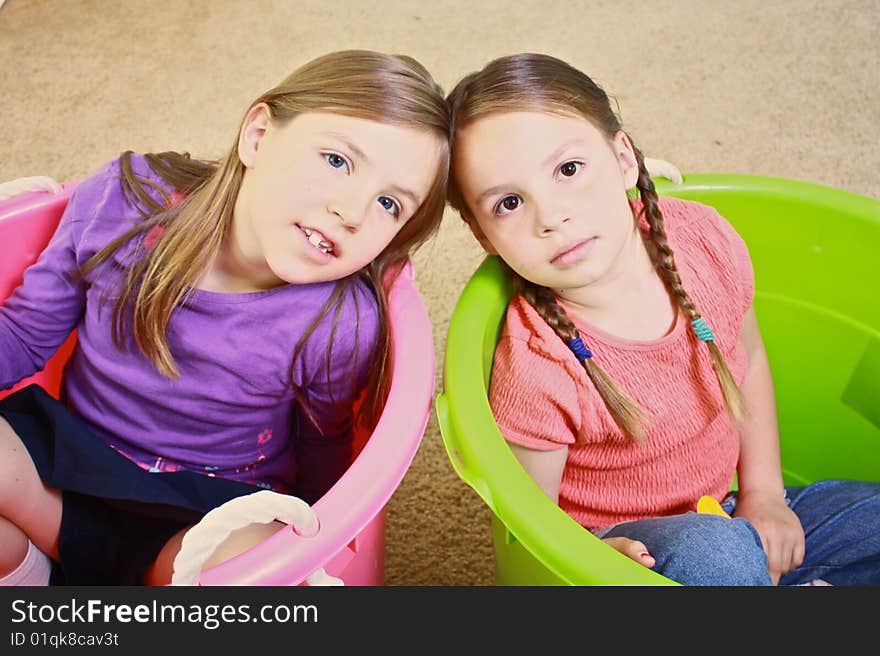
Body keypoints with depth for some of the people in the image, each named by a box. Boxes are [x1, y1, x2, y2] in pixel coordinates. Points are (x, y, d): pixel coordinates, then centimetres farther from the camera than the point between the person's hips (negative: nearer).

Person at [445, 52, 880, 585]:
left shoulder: (704, 238, -15)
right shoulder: (535, 369, -30)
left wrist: (763, 492, 2)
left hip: (726, 514, 5)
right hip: (620, 543, -5)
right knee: (719, 553, -35)